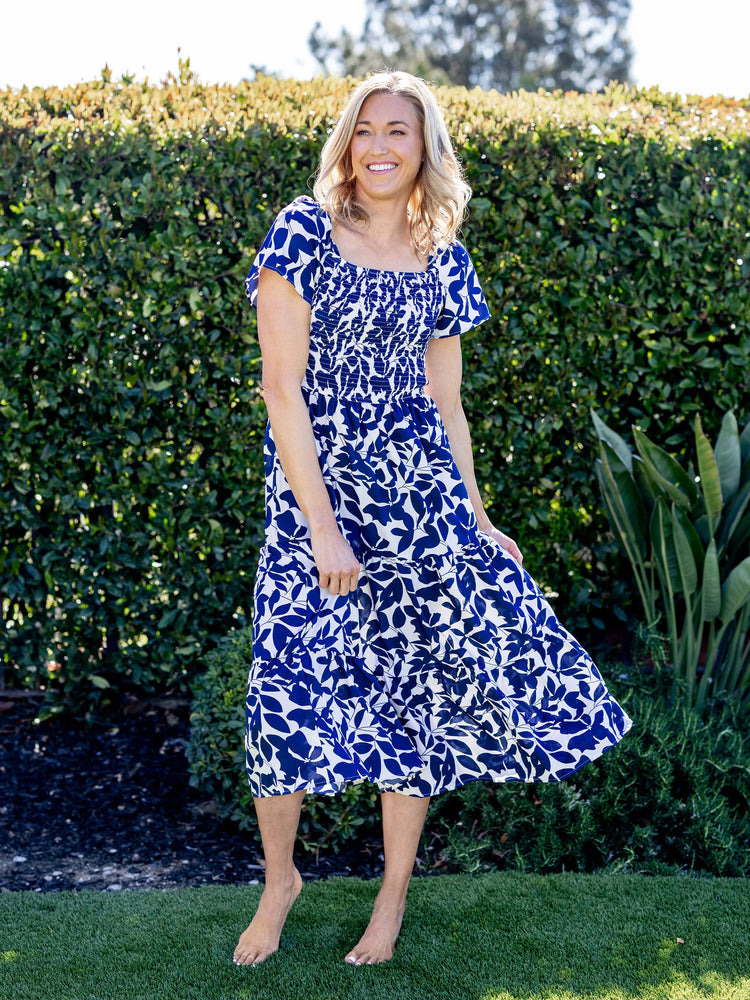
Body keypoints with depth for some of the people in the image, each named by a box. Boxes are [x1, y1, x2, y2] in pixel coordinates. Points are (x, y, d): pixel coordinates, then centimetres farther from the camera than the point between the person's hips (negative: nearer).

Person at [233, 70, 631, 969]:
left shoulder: (442, 262, 8)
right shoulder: (303, 232, -4)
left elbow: (443, 402, 13)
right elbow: (282, 387, -9)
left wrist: (473, 520, 10)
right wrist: (322, 525, -13)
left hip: (417, 489, 3)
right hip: (313, 489, -3)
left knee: (417, 683, 5)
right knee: (287, 692, -7)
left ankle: (394, 893, 23)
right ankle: (279, 879, 19)